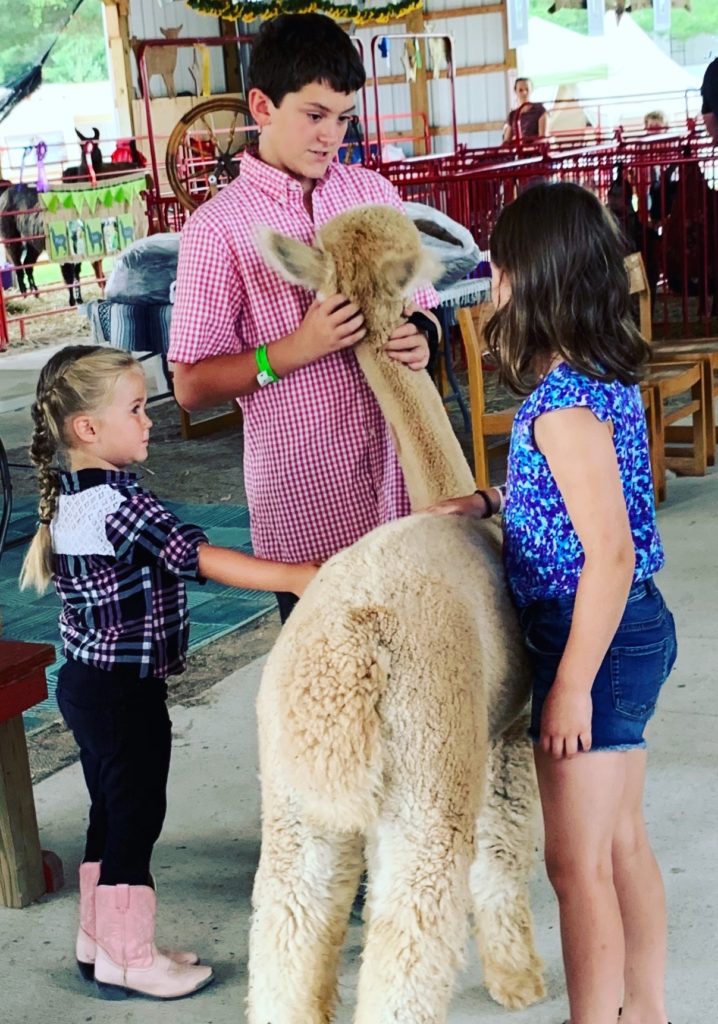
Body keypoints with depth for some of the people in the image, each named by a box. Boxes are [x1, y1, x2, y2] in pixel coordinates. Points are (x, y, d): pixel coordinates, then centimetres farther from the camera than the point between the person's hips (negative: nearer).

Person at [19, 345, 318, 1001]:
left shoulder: (68, 499, 6)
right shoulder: (118, 502, -24)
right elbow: (199, 557, -29)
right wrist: (294, 577, -30)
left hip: (87, 681, 10)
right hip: (126, 693, -10)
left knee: (110, 812, 19)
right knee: (136, 819, 3)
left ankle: (99, 940, 32)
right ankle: (128, 959, 16)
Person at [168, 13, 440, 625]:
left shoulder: (373, 192, 6)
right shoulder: (219, 226, -8)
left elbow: (420, 301, 16)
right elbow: (191, 386, -8)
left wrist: (421, 335, -7)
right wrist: (293, 350, -20)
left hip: (400, 471, 4)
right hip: (306, 497, -4)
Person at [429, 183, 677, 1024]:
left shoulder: (563, 403, -23)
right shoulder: (610, 375, 6)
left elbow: (611, 554, -25)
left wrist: (572, 686, -20)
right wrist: (491, 502, 7)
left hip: (593, 641, -10)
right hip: (634, 630, 10)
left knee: (578, 865, 4)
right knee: (622, 843, 20)